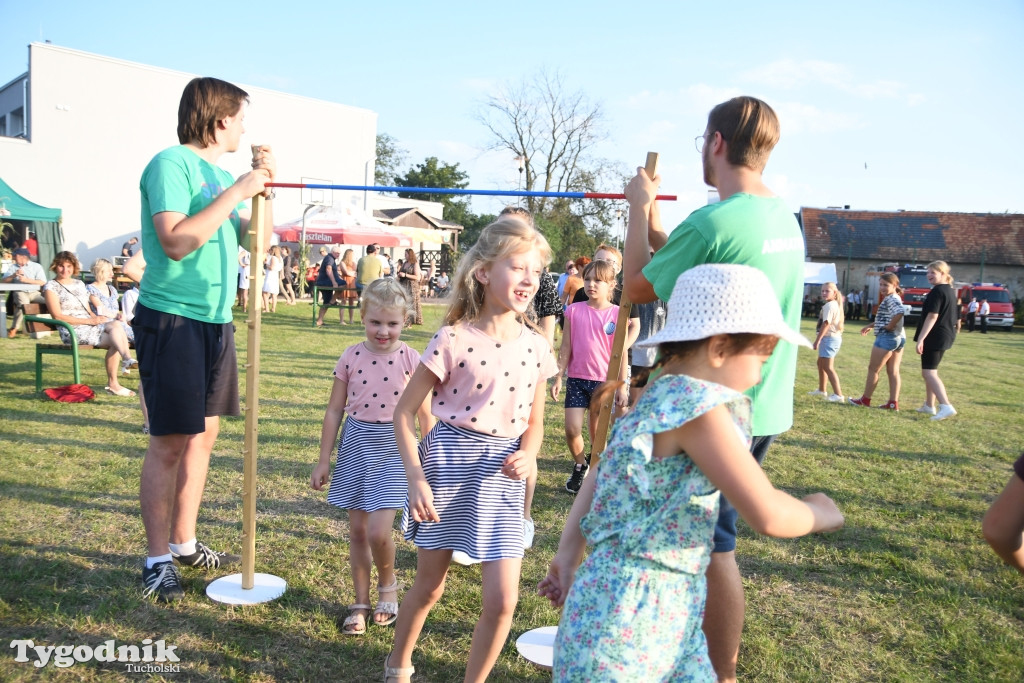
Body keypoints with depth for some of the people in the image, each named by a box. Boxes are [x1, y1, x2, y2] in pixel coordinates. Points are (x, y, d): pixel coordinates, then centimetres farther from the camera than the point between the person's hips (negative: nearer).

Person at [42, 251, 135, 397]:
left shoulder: (79, 284, 22)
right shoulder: (51, 287, 2)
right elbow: (57, 316, -9)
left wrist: (96, 317, -3)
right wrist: (89, 321, -15)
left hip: (90, 325, 6)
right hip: (72, 331, -6)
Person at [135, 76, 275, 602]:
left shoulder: (222, 174, 15)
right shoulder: (172, 164, -10)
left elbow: (256, 238, 20)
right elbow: (176, 241, -22)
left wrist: (264, 187, 6)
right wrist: (237, 191, -17)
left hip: (216, 319, 9)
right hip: (172, 317, -8)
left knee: (204, 433, 12)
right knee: (170, 441, -4)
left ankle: (184, 543, 25)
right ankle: (157, 561, 9)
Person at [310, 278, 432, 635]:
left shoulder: (410, 359, -7)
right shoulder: (351, 357, -2)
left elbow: (424, 413, -1)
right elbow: (335, 410, 5)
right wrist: (323, 460, 6)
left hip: (393, 447, -3)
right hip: (356, 444, 3)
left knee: (378, 532, -11)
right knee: (357, 530, 10)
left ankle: (388, 585, 20)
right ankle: (360, 603, 27)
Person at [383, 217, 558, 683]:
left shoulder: (535, 347, 0)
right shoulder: (454, 340, -13)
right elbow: (404, 413, -8)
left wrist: (527, 454, -9)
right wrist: (416, 478, -16)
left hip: (501, 477, 3)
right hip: (449, 463, -3)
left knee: (503, 600, 0)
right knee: (429, 586, 15)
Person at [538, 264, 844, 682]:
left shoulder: (660, 399, 6)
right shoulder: (697, 403, -23)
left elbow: (598, 479, 13)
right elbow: (767, 515, -23)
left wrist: (569, 555, 16)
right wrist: (817, 513, -3)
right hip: (628, 609, -9)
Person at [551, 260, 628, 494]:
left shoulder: (618, 314, -4)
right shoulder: (574, 311, 0)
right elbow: (566, 347, 4)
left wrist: (622, 386, -2)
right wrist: (558, 378, 1)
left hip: (605, 381, -1)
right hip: (577, 379, 1)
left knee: (598, 434, 8)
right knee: (572, 429, -5)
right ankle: (579, 466, 22)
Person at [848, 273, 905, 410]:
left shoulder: (891, 299, -15)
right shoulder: (894, 299, 16)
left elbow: (899, 312, -34)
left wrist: (889, 327, -23)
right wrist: (870, 325, 23)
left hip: (886, 337, -10)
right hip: (900, 337, 10)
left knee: (873, 368, 1)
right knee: (893, 371, 9)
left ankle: (865, 399, 8)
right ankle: (893, 402, 9)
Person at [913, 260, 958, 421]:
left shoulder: (937, 291, -16)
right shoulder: (950, 291, 15)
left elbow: (932, 317, -23)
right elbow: (955, 318, 22)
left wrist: (920, 339, -24)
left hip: (934, 337, -10)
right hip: (946, 336, 10)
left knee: (929, 372, -11)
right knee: (931, 371, 19)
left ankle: (946, 406, -22)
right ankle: (929, 406, 26)